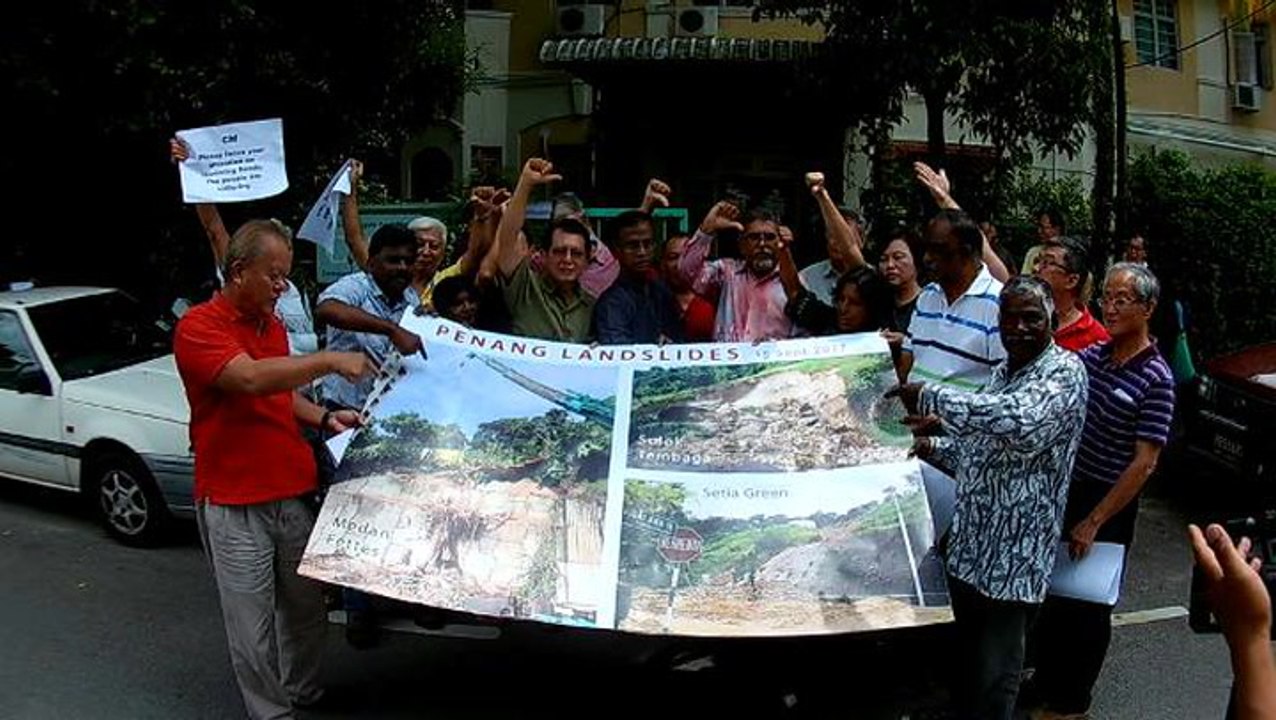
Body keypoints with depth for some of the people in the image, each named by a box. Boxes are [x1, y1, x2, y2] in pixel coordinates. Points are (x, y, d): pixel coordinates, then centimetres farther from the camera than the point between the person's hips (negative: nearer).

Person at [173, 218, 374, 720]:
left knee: (306, 608, 16)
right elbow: (251, 379, -29)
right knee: (254, 625, 2)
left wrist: (323, 418, 8)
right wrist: (328, 361, -26)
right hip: (236, 505, -7)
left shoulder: (273, 324, 12)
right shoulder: (200, 327, -13)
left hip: (294, 493, 7)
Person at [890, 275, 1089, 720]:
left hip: (1014, 555, -8)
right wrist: (934, 448, 5)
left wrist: (932, 397, -32)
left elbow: (1021, 425, -36)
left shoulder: (1064, 370, -14)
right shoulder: (1002, 371, 13)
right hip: (969, 543, 8)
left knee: (994, 679, 3)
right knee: (965, 662, 21)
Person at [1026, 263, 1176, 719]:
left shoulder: (1155, 378, -16)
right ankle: (1045, 683, 37)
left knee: (1086, 603, 8)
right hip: (1064, 488, 6)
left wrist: (1094, 521, -17)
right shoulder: (1093, 356, 1)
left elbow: (1144, 463, -18)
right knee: (1051, 591, 17)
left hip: (1109, 502, -6)